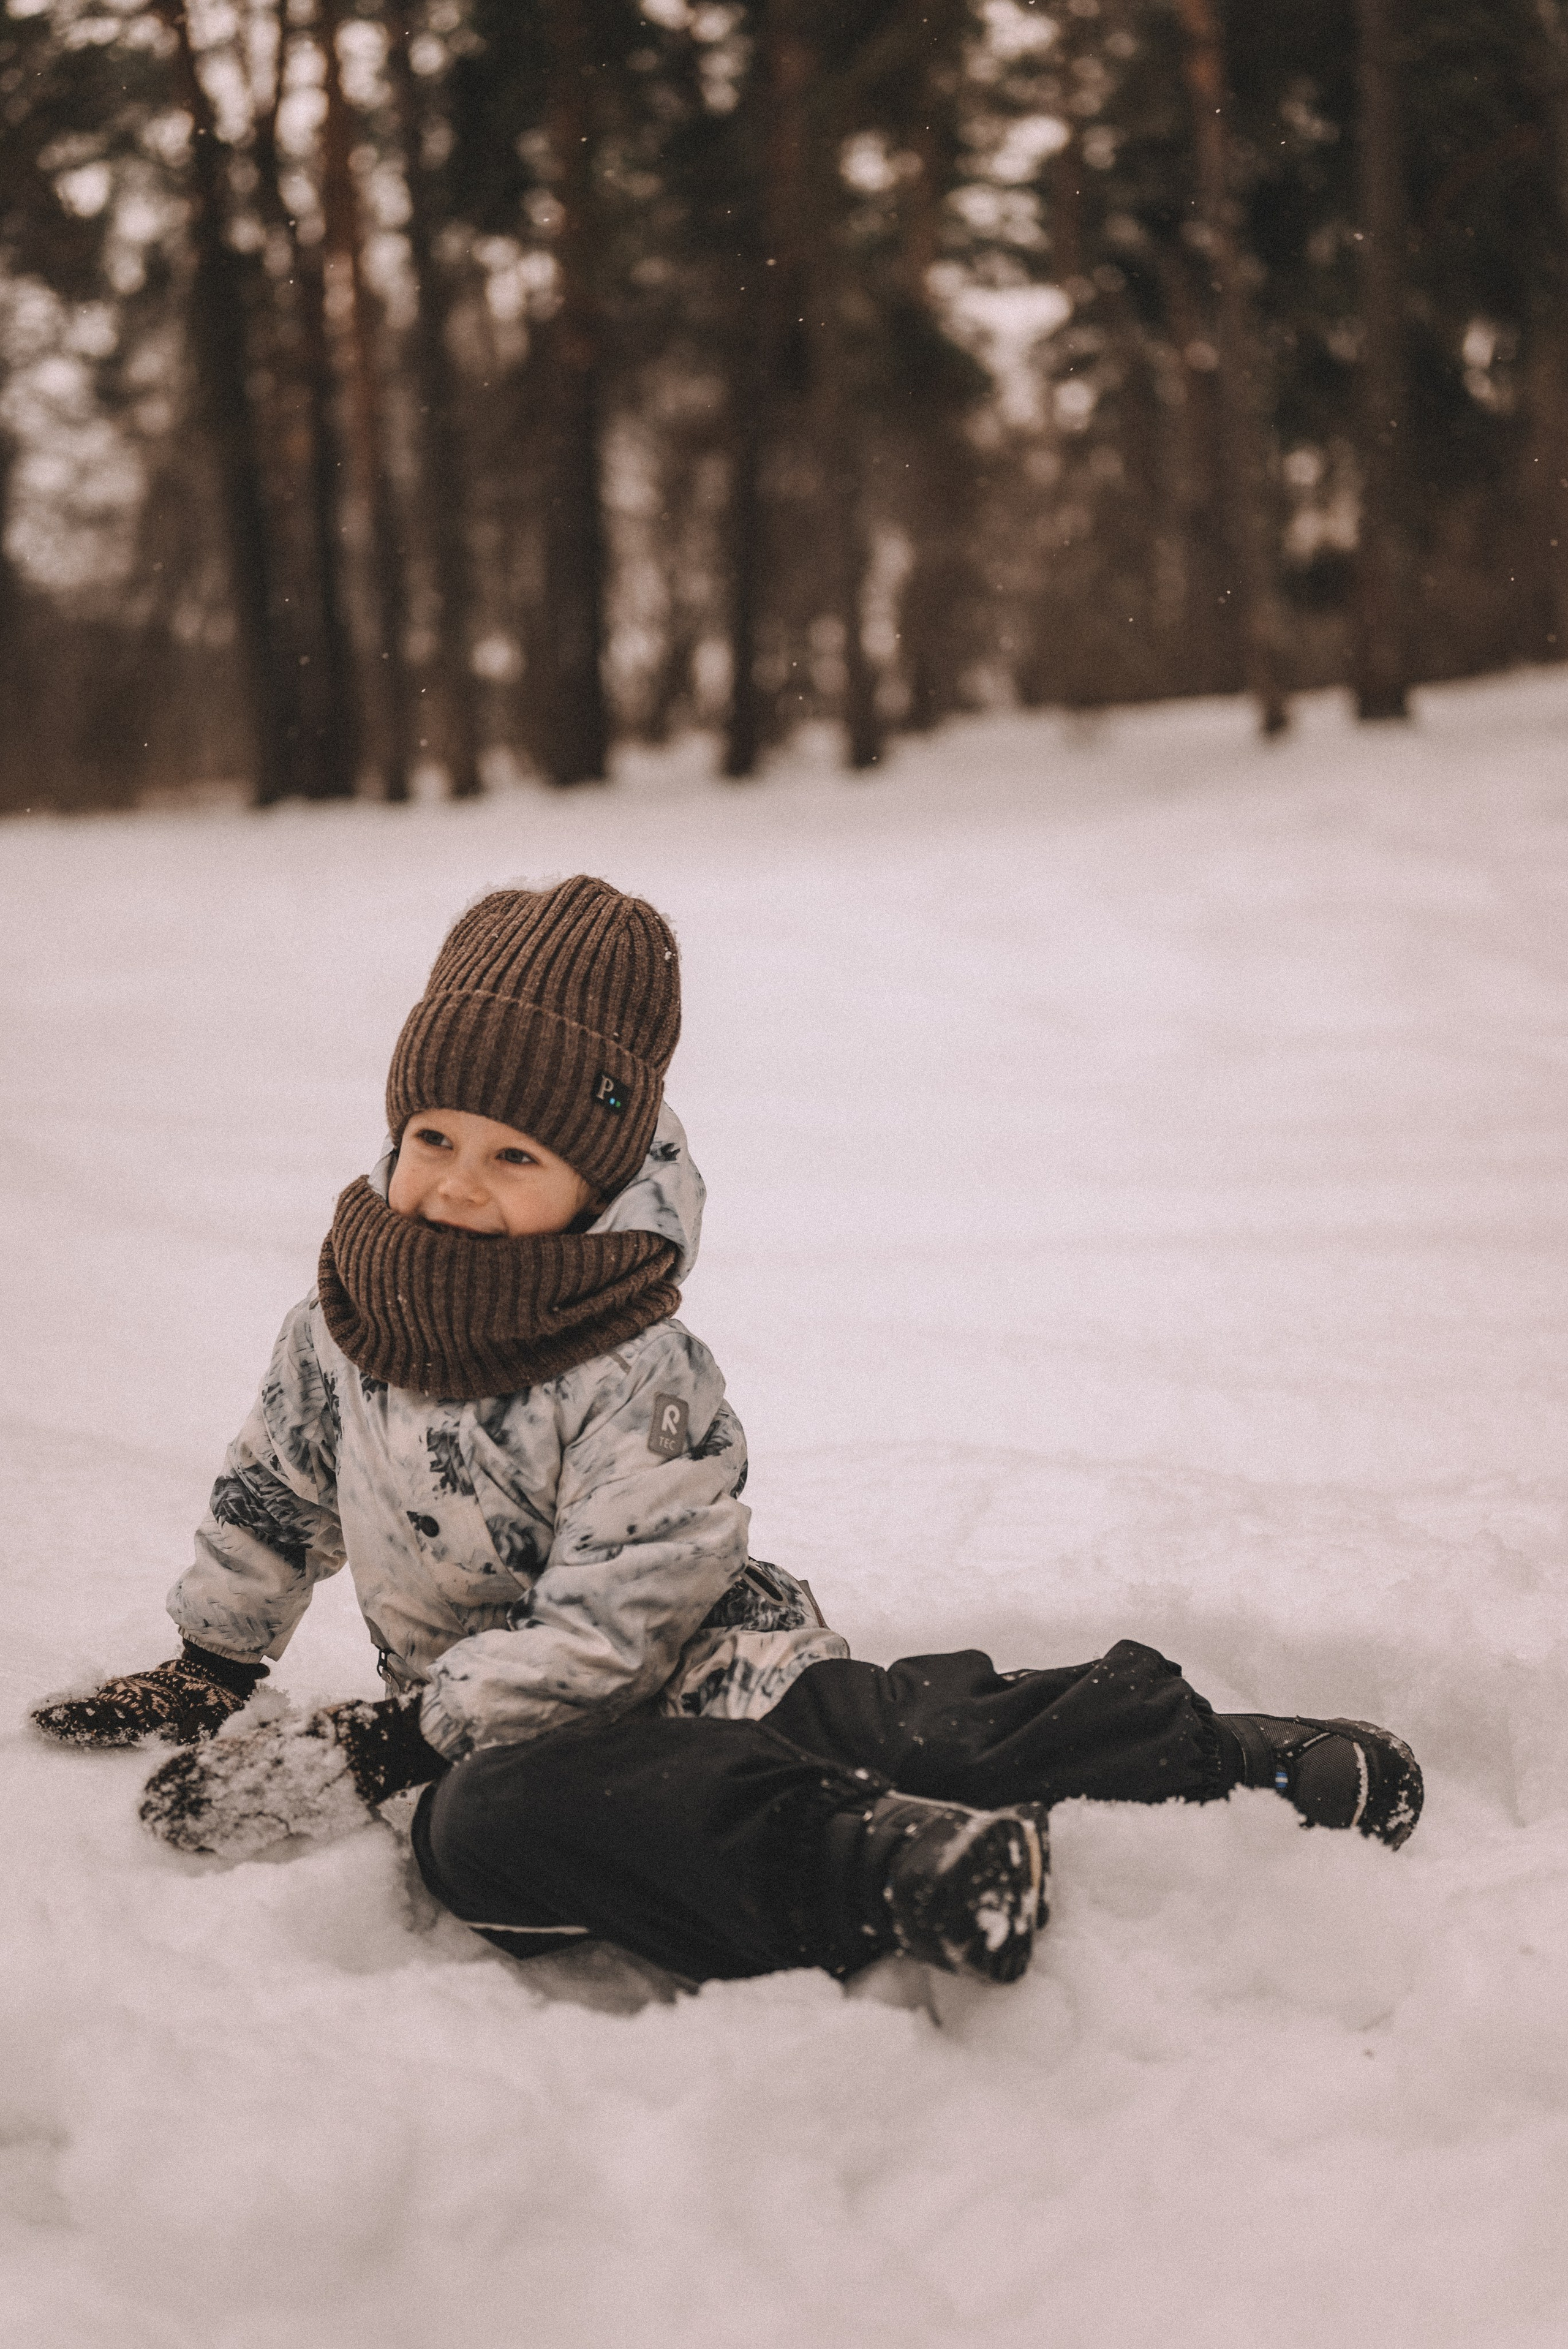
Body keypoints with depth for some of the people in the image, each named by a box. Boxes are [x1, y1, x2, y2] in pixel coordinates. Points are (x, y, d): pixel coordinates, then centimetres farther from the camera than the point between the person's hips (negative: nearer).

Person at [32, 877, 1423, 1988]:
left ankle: (1231, 1765, -11)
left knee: (926, 1732, -28)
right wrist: (205, 1675, 22)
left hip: (706, 1679, -3)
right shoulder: (337, 1331, 1)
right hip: (510, 1742, 3)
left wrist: (372, 1754, -22)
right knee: (484, 1830, -34)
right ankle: (874, 1871, -45)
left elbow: (603, 1635, -21)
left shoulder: (642, 1383, -17)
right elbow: (272, 1506, 20)